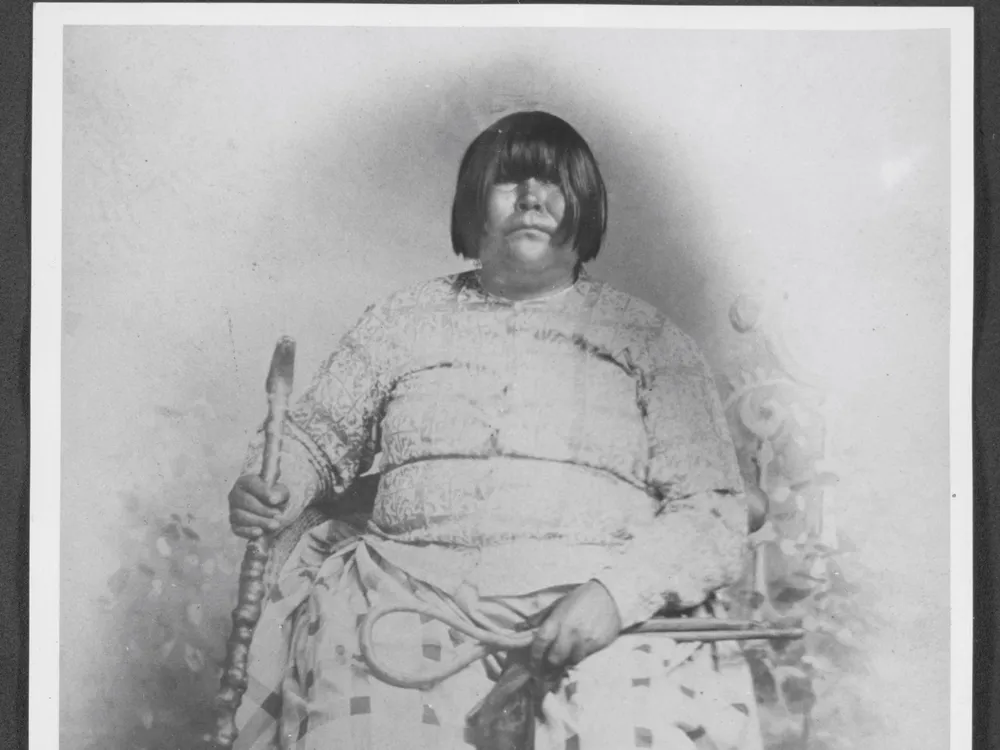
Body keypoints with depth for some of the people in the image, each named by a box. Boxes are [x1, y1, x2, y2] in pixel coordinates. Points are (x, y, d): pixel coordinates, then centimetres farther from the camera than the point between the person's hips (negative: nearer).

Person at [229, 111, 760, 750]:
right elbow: (314, 437, 24)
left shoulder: (648, 337, 9)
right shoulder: (404, 320, 16)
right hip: (410, 595, 2)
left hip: (608, 619, -1)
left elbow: (715, 516, 2)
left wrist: (616, 593, -16)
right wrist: (272, 489, 1)